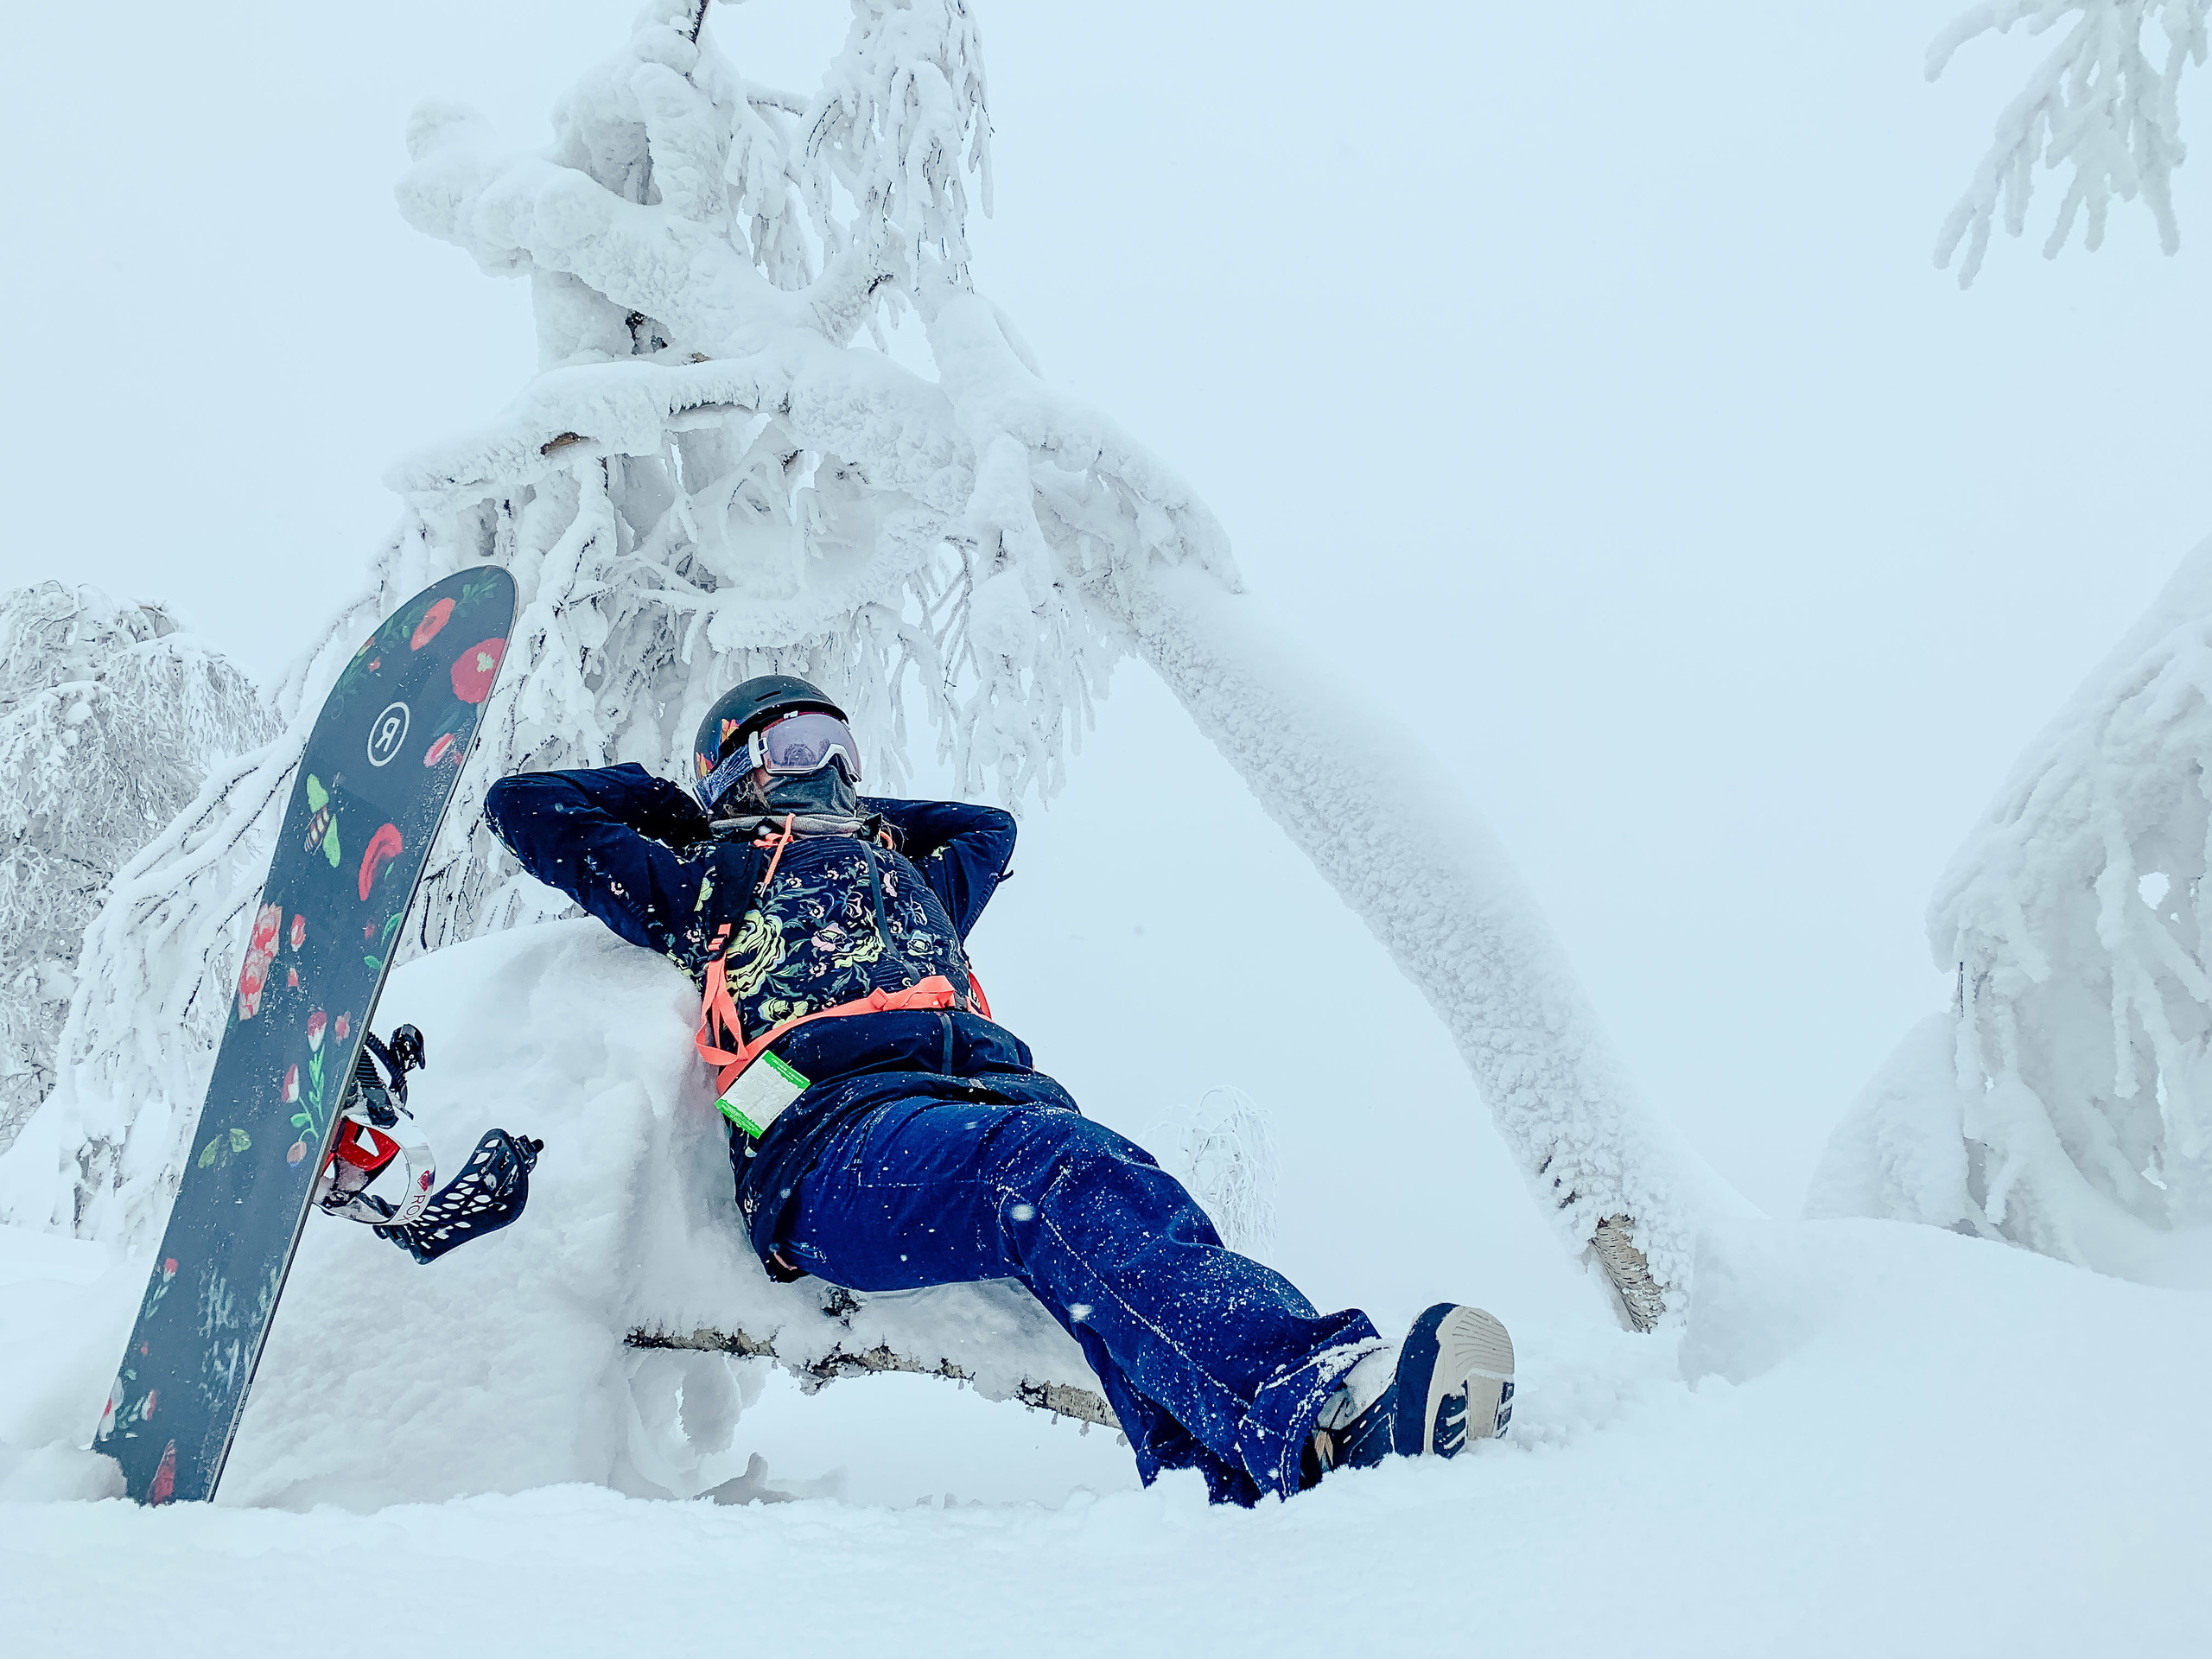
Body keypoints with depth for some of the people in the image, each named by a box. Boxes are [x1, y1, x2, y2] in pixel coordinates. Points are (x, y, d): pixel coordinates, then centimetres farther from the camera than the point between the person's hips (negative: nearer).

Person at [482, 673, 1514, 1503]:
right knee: (1061, 1172, -38)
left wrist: (848, 811, 58)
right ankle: (1324, 1409, -60)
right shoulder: (703, 880, 31)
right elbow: (525, 807, 35)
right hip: (833, 1127, -5)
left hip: (999, 1086, 5)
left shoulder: (910, 878, 42)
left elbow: (991, 827, 63)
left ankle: (1241, 1497, -56)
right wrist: (666, 803, 44)